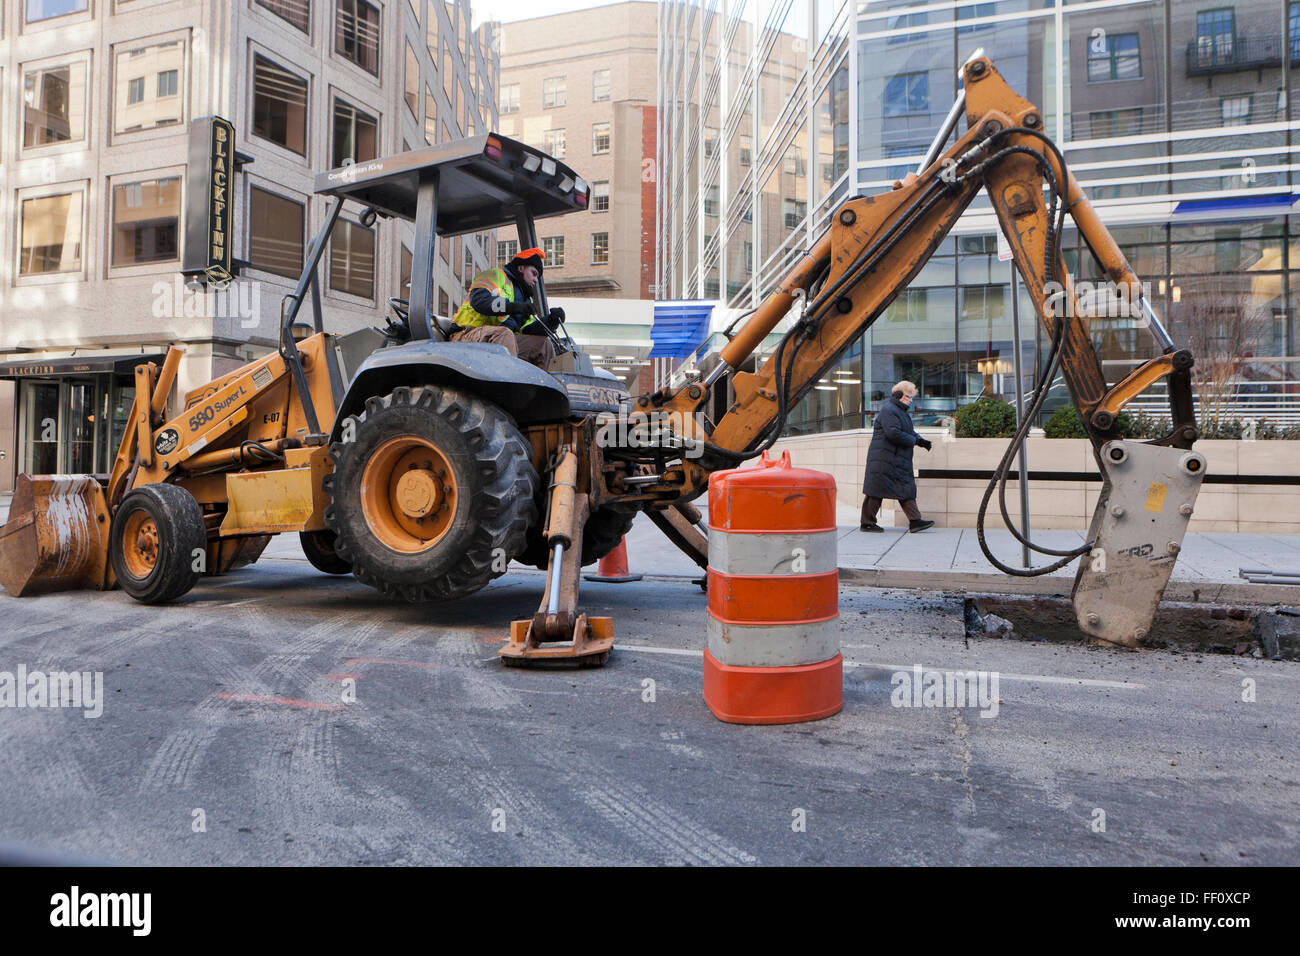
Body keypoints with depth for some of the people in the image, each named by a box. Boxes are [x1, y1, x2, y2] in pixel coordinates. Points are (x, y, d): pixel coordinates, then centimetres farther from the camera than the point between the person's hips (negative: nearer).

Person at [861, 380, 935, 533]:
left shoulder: (901, 411, 18)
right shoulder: (888, 410, -15)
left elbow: (909, 430, 26)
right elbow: (893, 433, -25)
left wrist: (921, 440, 8)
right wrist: (914, 440, -13)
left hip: (899, 460, 10)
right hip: (884, 459, -10)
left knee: (906, 489, 6)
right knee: (877, 491, -3)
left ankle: (915, 521, 5)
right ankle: (867, 522, 5)